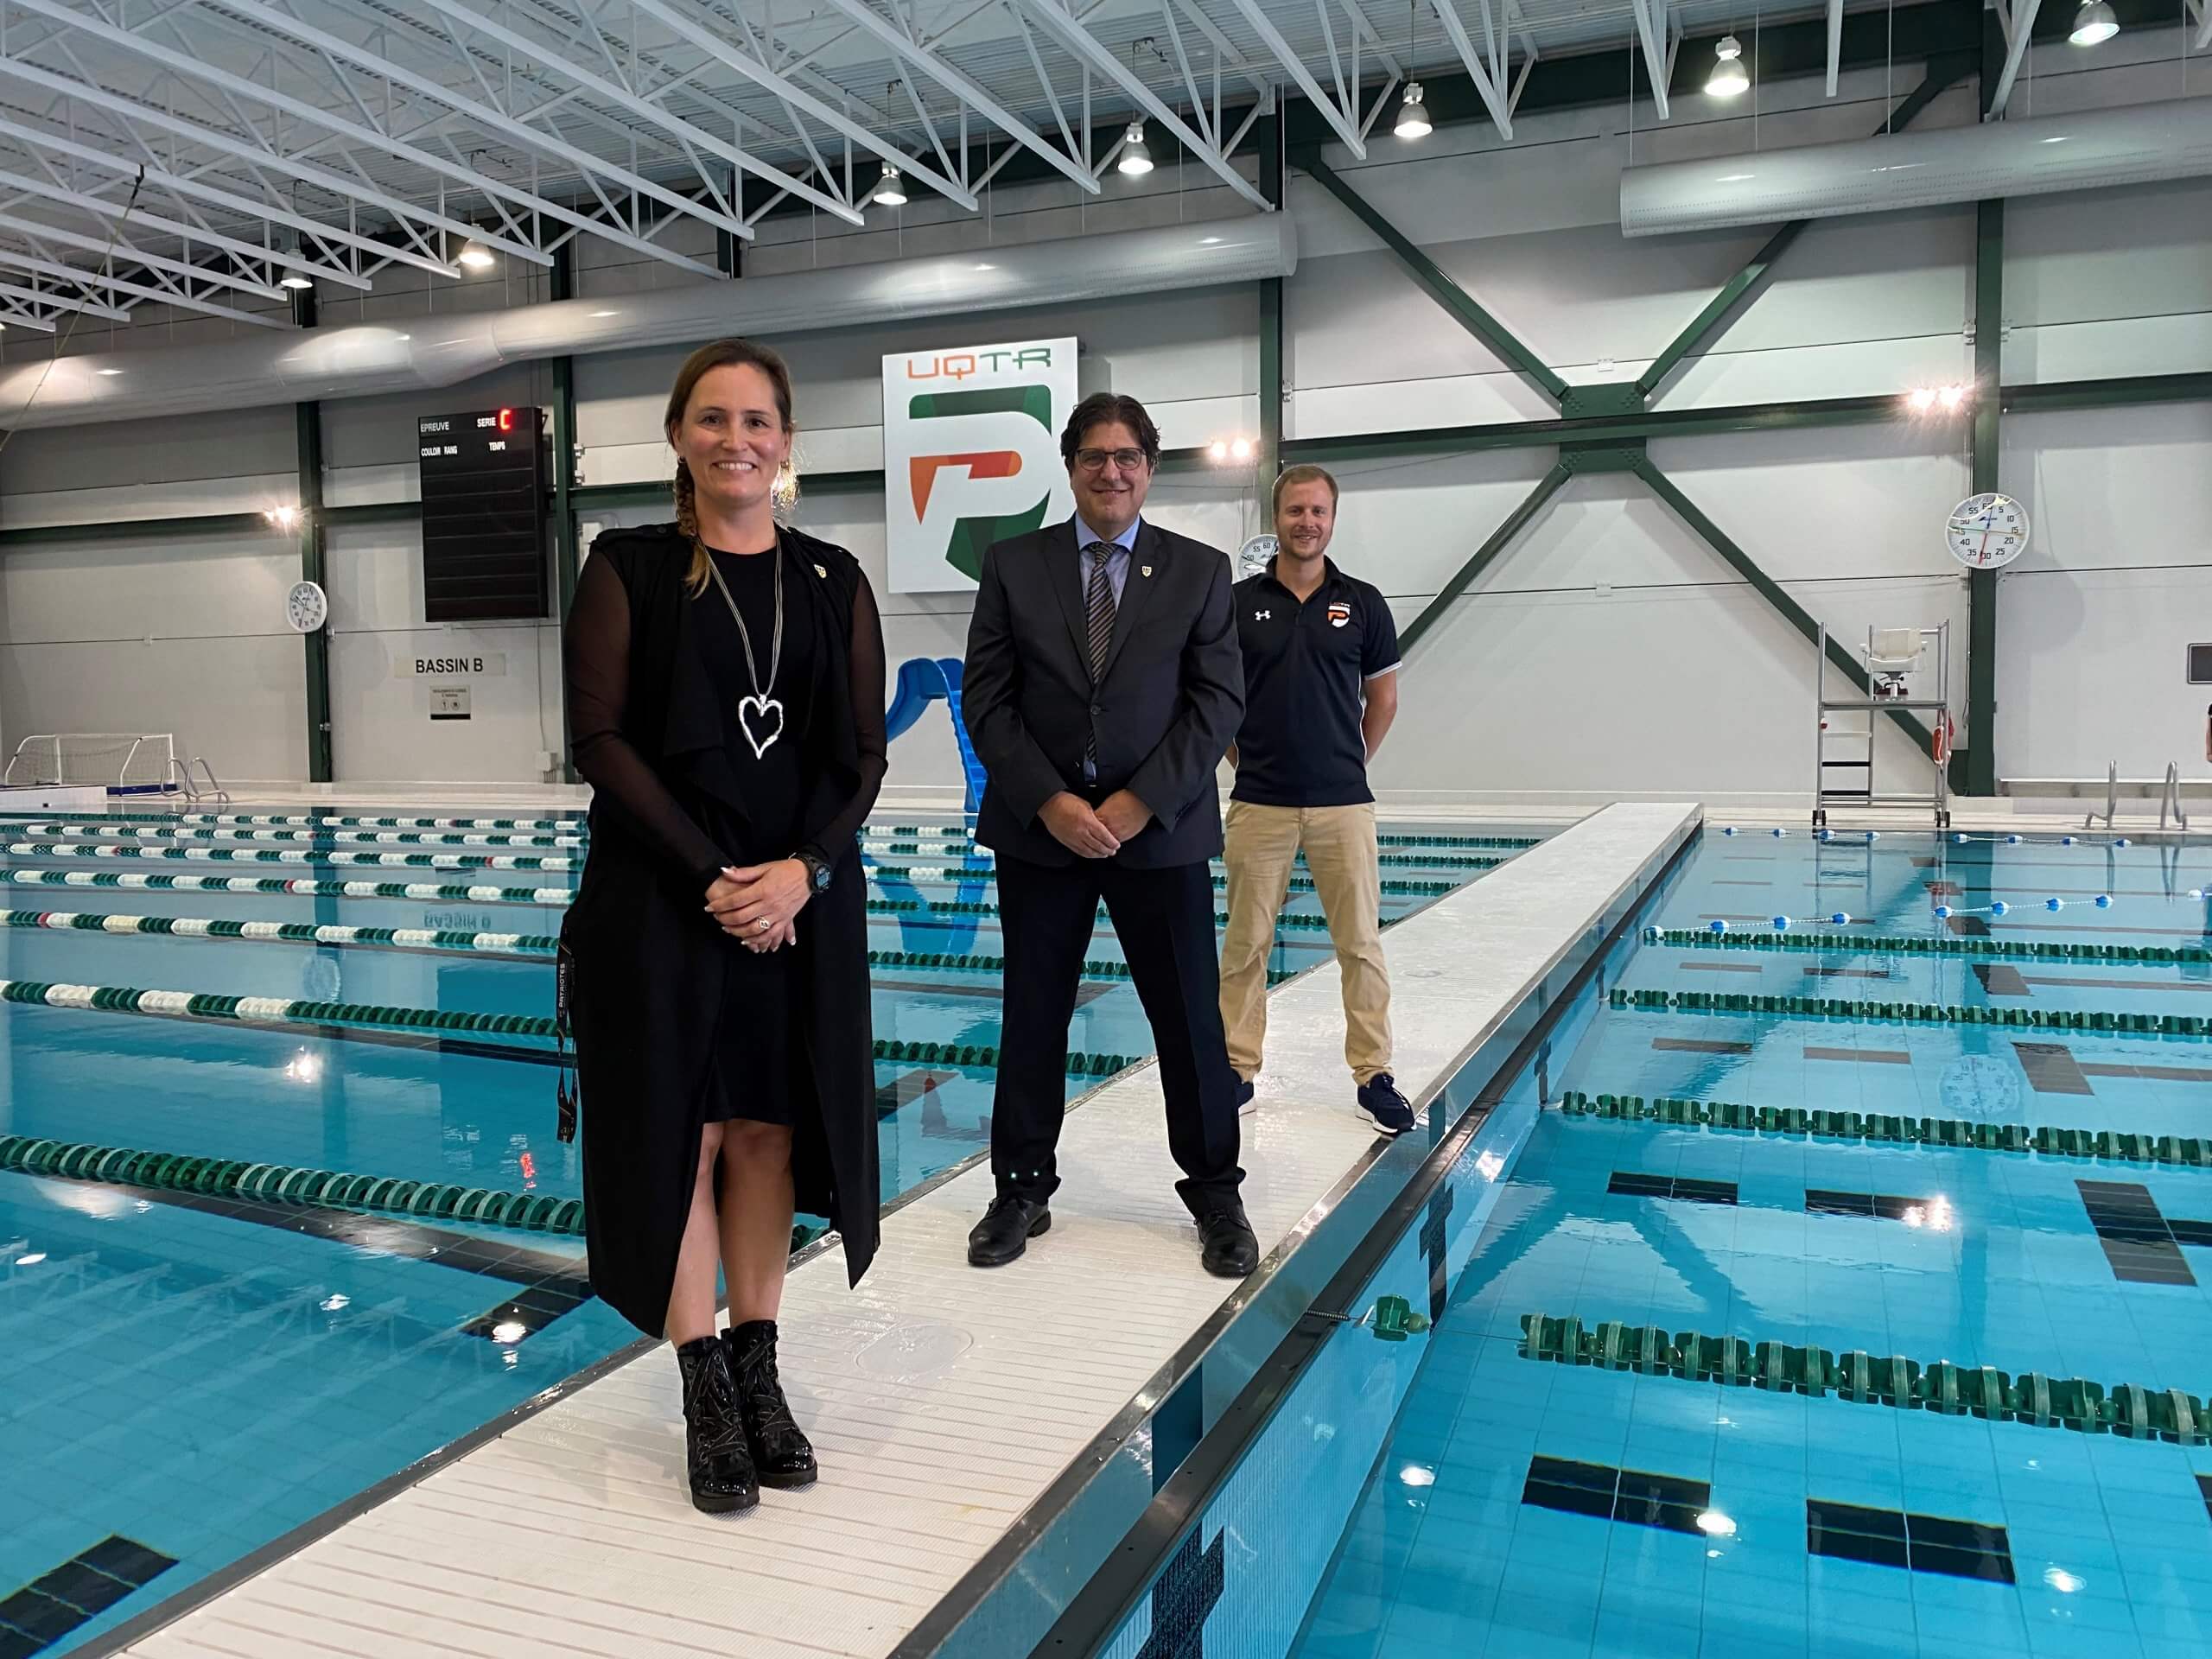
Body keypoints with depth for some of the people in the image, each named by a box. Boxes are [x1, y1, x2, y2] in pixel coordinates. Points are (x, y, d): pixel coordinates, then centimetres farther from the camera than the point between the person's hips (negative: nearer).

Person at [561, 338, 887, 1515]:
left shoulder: (832, 581, 8)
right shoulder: (628, 568, 1)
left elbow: (864, 753, 3)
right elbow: (600, 738, -7)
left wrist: (805, 869, -13)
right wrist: (712, 876, -15)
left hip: (801, 903, 3)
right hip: (661, 901, -2)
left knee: (771, 1132, 9)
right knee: (677, 1134, 4)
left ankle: (758, 1372, 23)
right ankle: (705, 1395, 16)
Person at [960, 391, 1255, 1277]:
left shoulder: (1200, 570, 3)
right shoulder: (1012, 565, 4)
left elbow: (1218, 700, -3)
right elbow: (987, 698, -1)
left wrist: (1139, 802, -13)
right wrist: (1050, 803, -12)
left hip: (1161, 830, 0)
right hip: (1038, 828, 1)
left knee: (1191, 1020, 6)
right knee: (1031, 1019, 9)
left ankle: (1215, 1196, 21)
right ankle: (1022, 1192, 23)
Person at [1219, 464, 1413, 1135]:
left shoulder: (1363, 603, 3)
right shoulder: (1239, 602, 1)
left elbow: (1383, 698, 12)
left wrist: (1349, 765, 12)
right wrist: (1245, 763, 7)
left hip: (1343, 804, 0)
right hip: (1259, 804, 0)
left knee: (1360, 942, 4)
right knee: (1245, 943, 6)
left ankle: (1373, 1075, 13)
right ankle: (1239, 1070, 17)